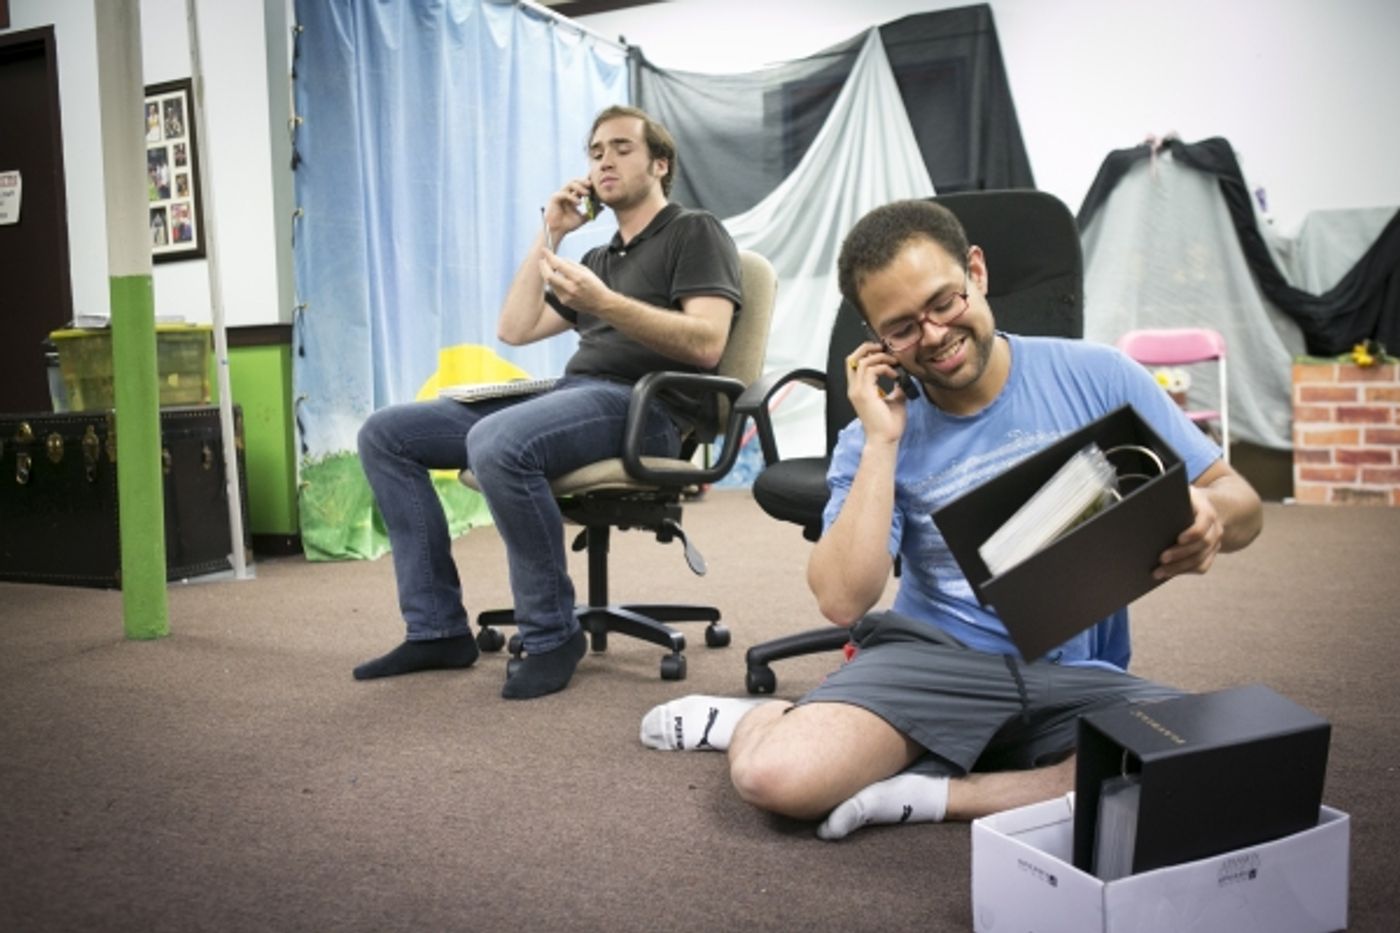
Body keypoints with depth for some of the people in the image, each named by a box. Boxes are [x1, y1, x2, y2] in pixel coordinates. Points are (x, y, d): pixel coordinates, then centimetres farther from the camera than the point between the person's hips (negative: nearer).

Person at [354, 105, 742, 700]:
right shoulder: (600, 258, 29)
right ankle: (436, 629, -1)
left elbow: (705, 344, -12)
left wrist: (603, 304, -23)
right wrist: (549, 236, 19)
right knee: (385, 434, 0)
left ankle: (552, 636, -19)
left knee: (497, 443, -38)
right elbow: (514, 330, 21)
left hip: (642, 405, -8)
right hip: (571, 394, 8)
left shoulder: (695, 232, 6)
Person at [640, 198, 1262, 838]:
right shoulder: (875, 438, 1)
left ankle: (924, 793, -14)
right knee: (775, 777, -28)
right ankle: (758, 719, 9)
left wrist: (1205, 516, -20)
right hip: (932, 658, -2)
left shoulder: (1098, 377, 1)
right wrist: (882, 443, -15)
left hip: (1079, 677, 2)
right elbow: (842, 601, -12)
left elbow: (1240, 503, 5)